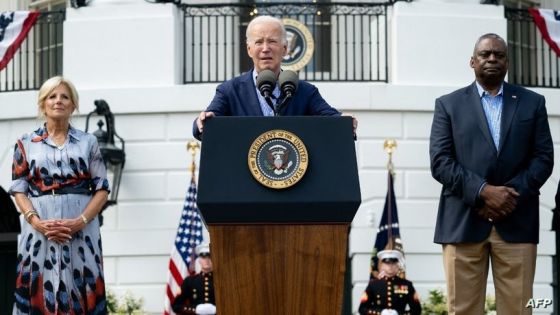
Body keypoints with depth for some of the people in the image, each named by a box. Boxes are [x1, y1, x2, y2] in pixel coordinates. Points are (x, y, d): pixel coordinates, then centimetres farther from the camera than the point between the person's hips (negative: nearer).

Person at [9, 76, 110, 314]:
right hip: (39, 231, 0)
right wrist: (37, 222, -12)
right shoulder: (26, 144, 10)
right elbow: (19, 191, 5)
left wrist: (81, 221, -11)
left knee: (80, 293, -4)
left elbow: (102, 189, 4)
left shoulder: (88, 142, 9)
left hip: (81, 231, 0)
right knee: (40, 292, -4)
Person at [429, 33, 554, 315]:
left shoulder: (532, 103, 13)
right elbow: (440, 162, 0)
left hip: (516, 222, 1)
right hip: (463, 221, -1)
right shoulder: (448, 104, 9)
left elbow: (543, 158, 6)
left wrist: (511, 195, -9)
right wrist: (483, 191, -13)